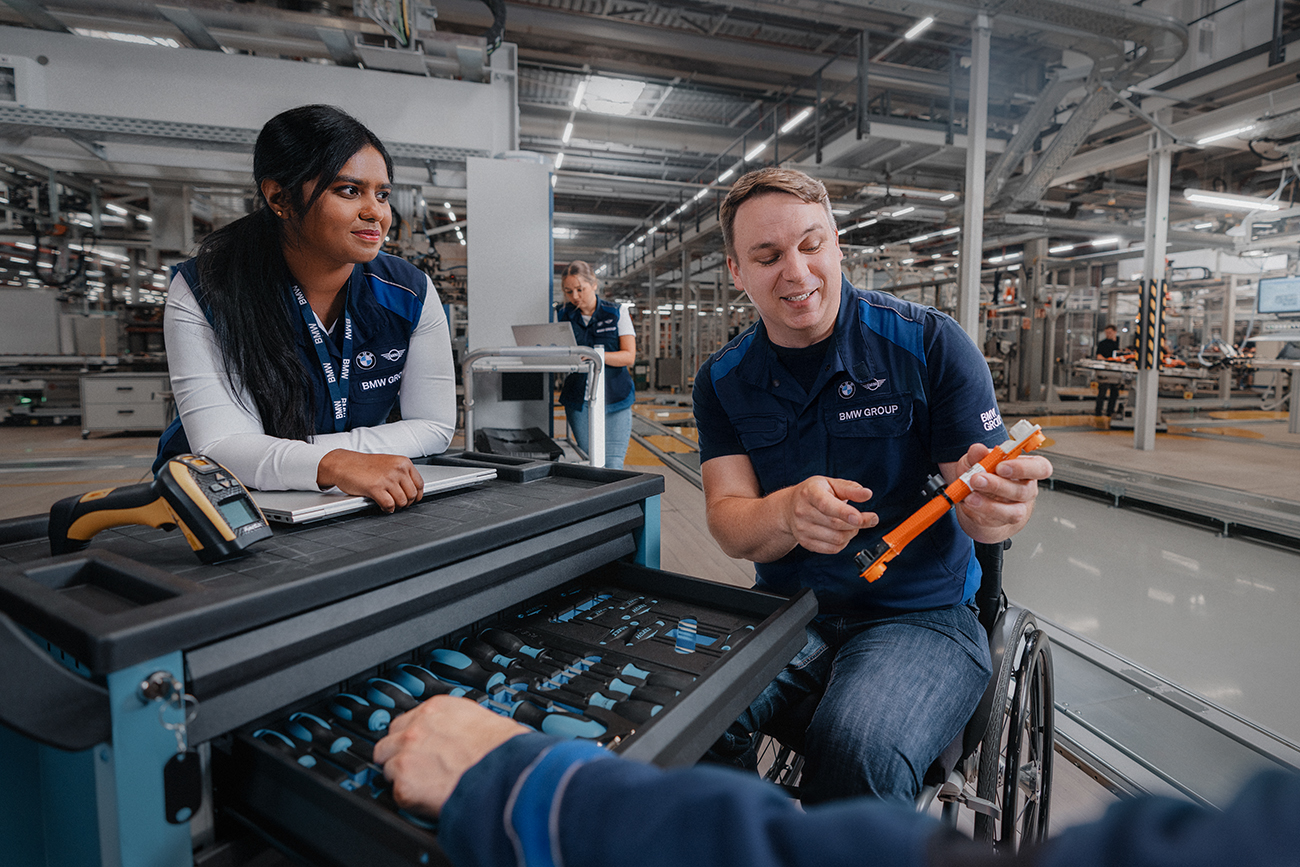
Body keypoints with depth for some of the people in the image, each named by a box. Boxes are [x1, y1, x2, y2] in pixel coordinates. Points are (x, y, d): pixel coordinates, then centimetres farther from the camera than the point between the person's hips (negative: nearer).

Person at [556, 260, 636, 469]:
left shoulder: (617, 313, 3)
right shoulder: (564, 316, 9)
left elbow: (629, 356, -6)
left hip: (615, 399, -2)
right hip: (578, 401, 2)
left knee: (612, 466, -9)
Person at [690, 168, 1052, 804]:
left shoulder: (929, 343, -7)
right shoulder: (723, 380, 2)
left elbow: (980, 496, -7)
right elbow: (728, 522, -8)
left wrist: (996, 503, -31)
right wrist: (790, 513, -30)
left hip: (921, 613, -1)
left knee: (858, 751, -31)